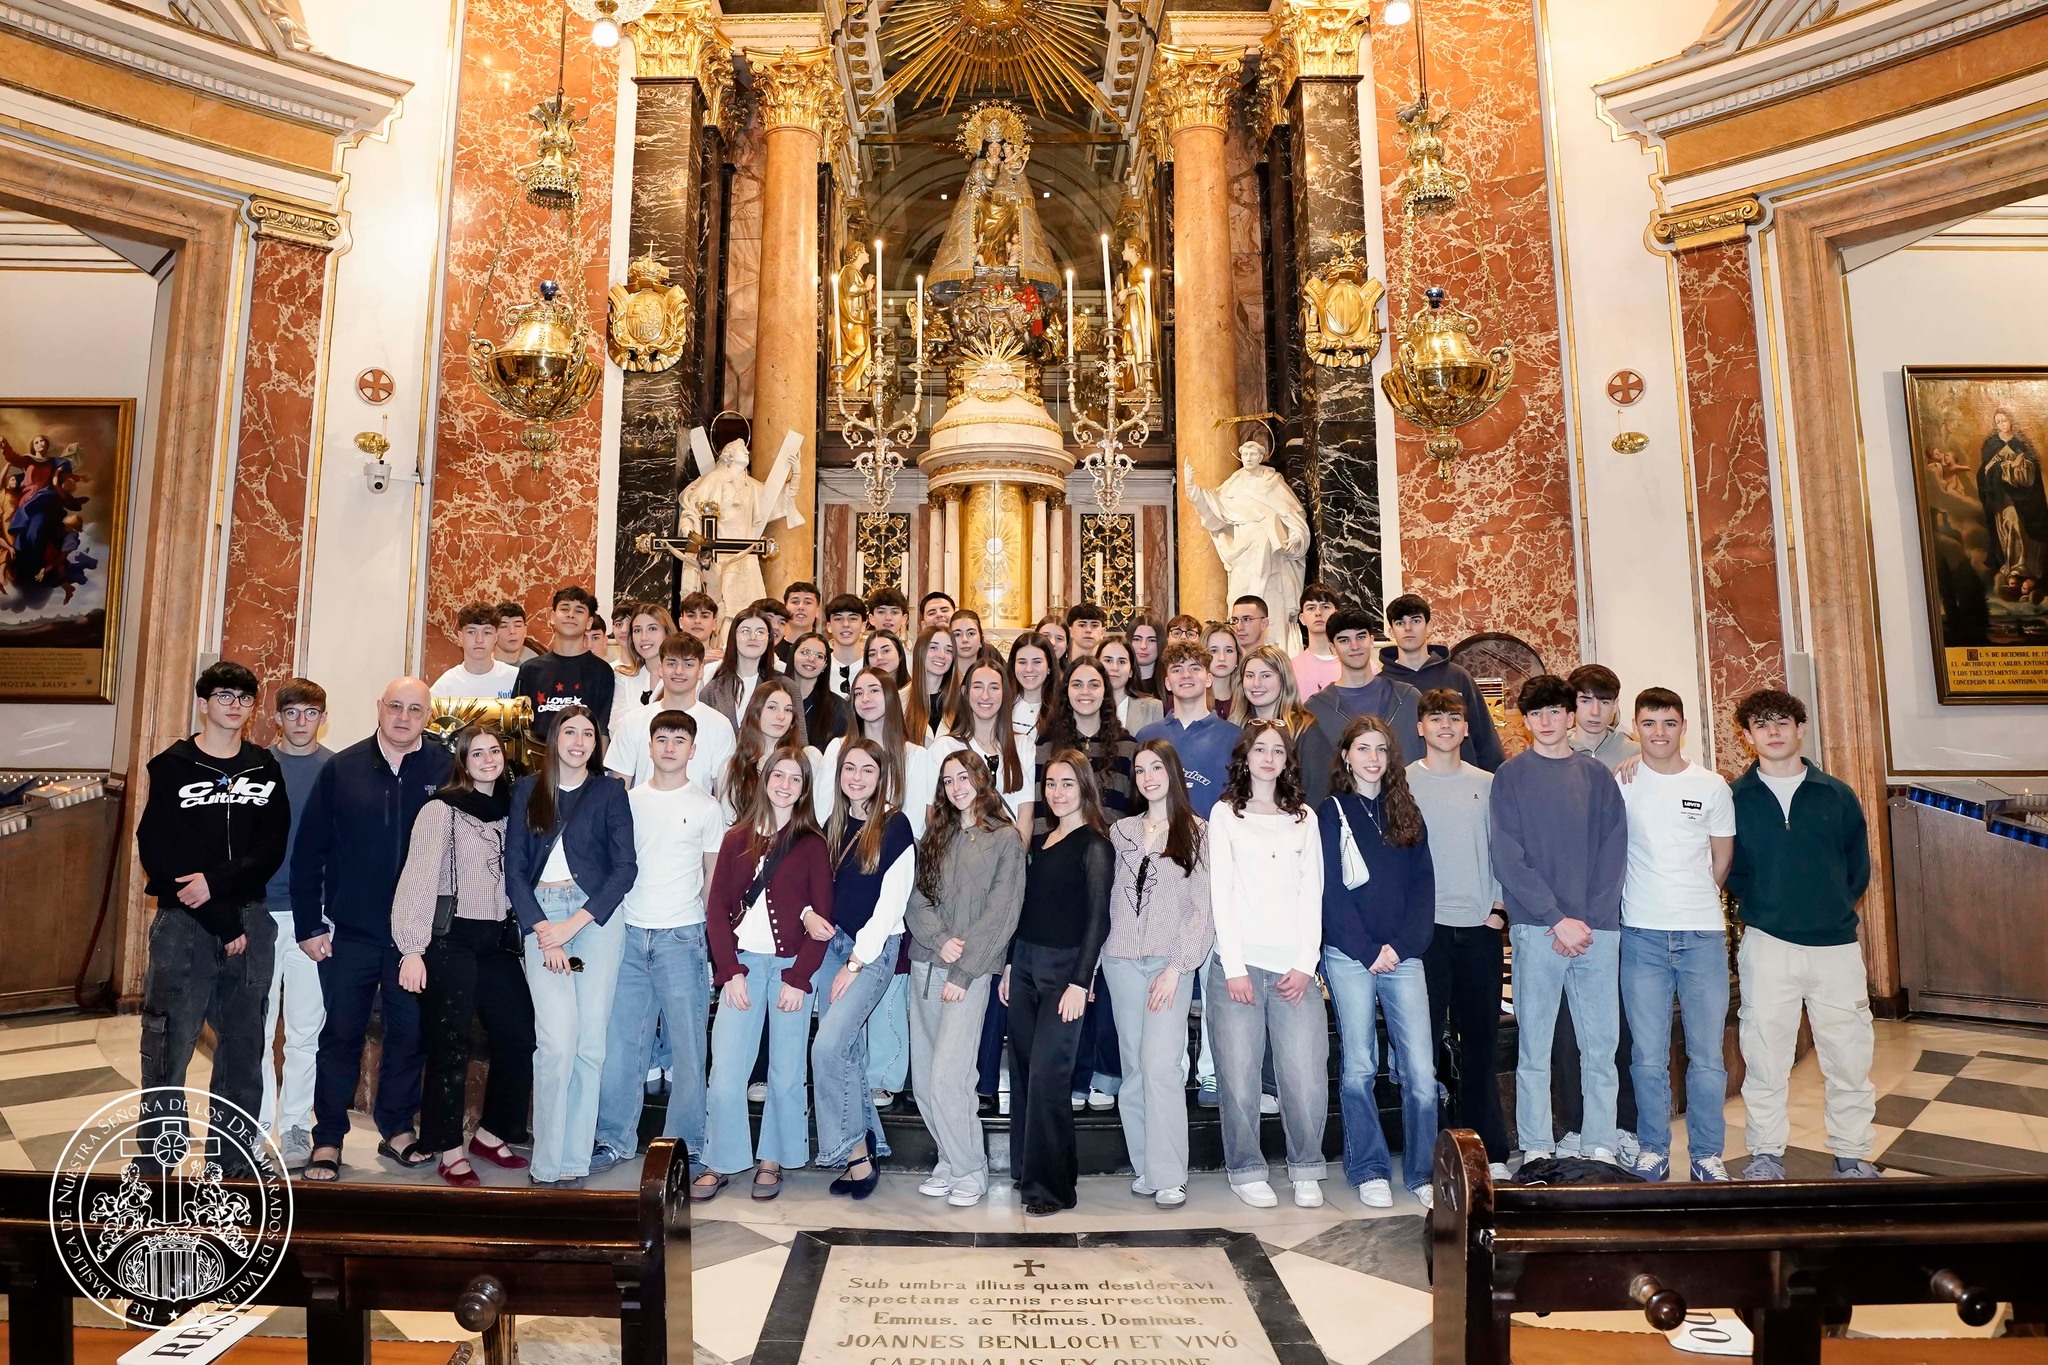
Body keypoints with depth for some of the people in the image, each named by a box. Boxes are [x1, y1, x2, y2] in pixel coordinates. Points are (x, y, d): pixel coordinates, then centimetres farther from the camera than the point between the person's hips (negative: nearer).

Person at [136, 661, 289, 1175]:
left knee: (244, 1045, 6)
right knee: (170, 1043, -3)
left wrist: (218, 881, -17)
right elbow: (157, 852, -4)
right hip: (183, 921, -2)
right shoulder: (171, 766, 2)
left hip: (250, 920, 2)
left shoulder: (265, 768, 10)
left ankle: (234, 1155, 16)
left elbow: (272, 849, 2)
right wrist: (223, 922, -9)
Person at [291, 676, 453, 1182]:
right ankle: (328, 1138, 24)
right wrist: (308, 926, -2)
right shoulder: (341, 769, -2)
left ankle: (397, 1129, 28)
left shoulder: (446, 771, -4)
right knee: (342, 1034, 10)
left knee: (409, 1034, 11)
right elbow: (307, 852, 0)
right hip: (349, 933, 0)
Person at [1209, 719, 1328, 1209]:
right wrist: (1233, 967, -7)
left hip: (1293, 966, 2)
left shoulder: (1304, 818, 16)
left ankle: (1306, 1171, 15)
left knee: (1307, 1077, -4)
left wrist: (1305, 964, -1)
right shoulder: (1225, 814, 8)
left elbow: (1312, 894, 10)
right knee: (1239, 1076, -2)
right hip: (1238, 963, -2)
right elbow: (1221, 892, 1)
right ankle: (1246, 1171, 15)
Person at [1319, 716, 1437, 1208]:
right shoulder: (1330, 813, 3)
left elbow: (1423, 886, 7)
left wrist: (1400, 945, -6)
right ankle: (1369, 1170, 14)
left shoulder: (1407, 813, 13)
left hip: (1403, 955, 3)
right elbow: (1330, 892, -2)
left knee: (1421, 1071, -2)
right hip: (1349, 956, -2)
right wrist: (1368, 950, -8)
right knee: (1359, 1067, 1)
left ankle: (1422, 1171, 12)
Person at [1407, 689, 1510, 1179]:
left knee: (1480, 1041, 8)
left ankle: (1489, 1152, 17)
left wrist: (1499, 906, 0)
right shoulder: (1402, 783, 2)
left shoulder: (1488, 784, 10)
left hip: (1480, 925, 3)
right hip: (1426, 924, -2)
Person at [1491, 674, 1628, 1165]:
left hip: (1599, 929, 2)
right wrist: (1557, 920, -11)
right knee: (1535, 1047, 2)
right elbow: (1508, 858, -4)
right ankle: (1537, 1150, 11)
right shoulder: (1511, 776, 3)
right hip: (1536, 930, -2)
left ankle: (1600, 1147, 17)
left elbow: (1614, 851, 4)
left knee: (1602, 1045, 6)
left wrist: (1591, 920, -7)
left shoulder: (1597, 775, 10)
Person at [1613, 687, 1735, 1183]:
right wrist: (1645, 900, 2)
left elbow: (1722, 859, 14)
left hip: (1703, 935, 1)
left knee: (1707, 1055, 5)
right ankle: (1653, 1151, 19)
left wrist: (1694, 899, 13)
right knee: (1648, 1057, 5)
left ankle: (1707, 1153, 20)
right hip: (1642, 936, -1)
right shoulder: (1619, 783, 0)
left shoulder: (1712, 787, 5)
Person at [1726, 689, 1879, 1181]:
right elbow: (1727, 868, 6)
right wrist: (1761, 907, 0)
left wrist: (1834, 910, 5)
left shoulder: (1837, 795, 5)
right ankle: (1766, 1154, 17)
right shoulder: (1733, 797, 1)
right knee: (1764, 1055, 4)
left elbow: (1859, 867, 11)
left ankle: (1853, 1155, 23)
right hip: (1766, 944, -1)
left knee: (1849, 1056, 6)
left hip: (1836, 943, 1)